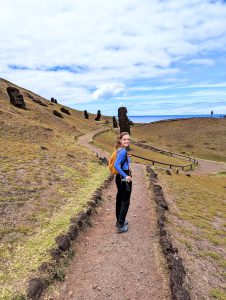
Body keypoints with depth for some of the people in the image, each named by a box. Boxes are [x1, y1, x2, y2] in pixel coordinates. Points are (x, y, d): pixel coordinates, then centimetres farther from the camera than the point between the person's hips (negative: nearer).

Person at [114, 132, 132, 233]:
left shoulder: (119, 150, 8)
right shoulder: (123, 151, -20)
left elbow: (118, 163, 21)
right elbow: (116, 165, -31)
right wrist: (126, 176, -27)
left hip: (119, 178, 9)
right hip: (124, 179, -9)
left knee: (119, 199, 19)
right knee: (125, 202, 2)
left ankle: (119, 221, 35)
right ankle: (121, 226, 10)